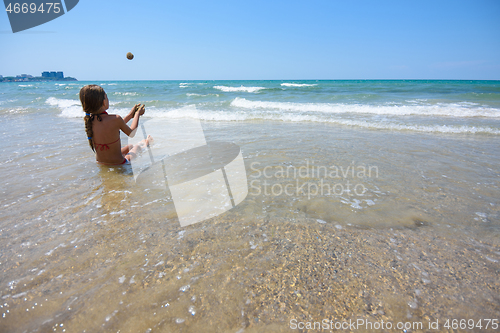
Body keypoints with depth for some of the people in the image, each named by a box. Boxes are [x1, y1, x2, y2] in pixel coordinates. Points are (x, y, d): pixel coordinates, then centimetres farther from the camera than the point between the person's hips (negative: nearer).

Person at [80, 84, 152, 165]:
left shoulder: (89, 120, -8)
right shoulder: (115, 119, -29)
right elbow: (131, 133, -9)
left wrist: (130, 114, 18)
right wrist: (138, 113, 6)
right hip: (118, 164, -6)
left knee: (129, 146, 34)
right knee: (137, 147, 27)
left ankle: (144, 142, 64)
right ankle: (145, 143, 60)